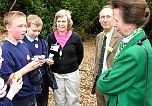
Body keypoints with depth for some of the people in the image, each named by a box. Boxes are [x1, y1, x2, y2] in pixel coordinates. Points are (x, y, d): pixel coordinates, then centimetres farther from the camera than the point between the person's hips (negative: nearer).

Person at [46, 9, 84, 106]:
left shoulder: (75, 37, -8)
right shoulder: (50, 37, -5)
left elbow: (80, 55, 4)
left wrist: (73, 66, 9)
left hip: (72, 73, -1)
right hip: (56, 74, 1)